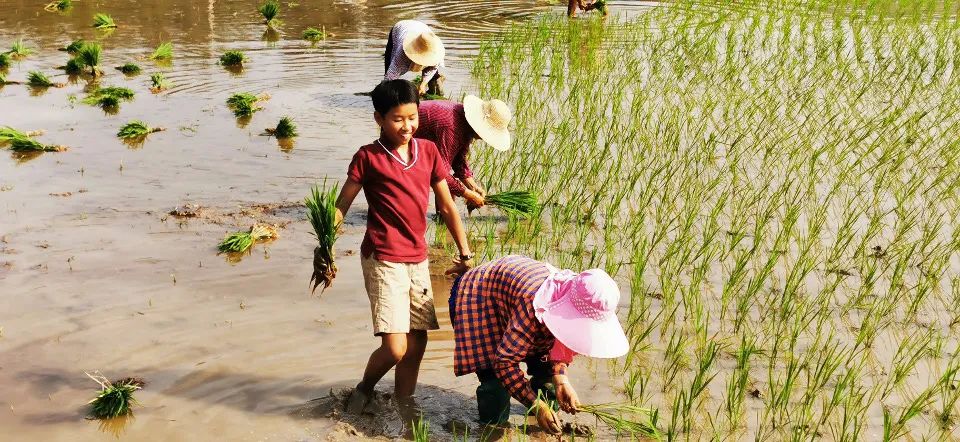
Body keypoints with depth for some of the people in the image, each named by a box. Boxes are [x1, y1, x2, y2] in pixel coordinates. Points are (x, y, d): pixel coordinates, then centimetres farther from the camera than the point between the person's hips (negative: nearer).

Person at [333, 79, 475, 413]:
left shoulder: (428, 151, 7)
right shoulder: (368, 157, -5)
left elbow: (447, 206, 11)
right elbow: (341, 207, -3)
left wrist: (465, 253, 11)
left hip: (417, 260, 5)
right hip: (384, 260, -5)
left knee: (417, 344, 7)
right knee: (394, 347, -11)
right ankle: (365, 388, 20)